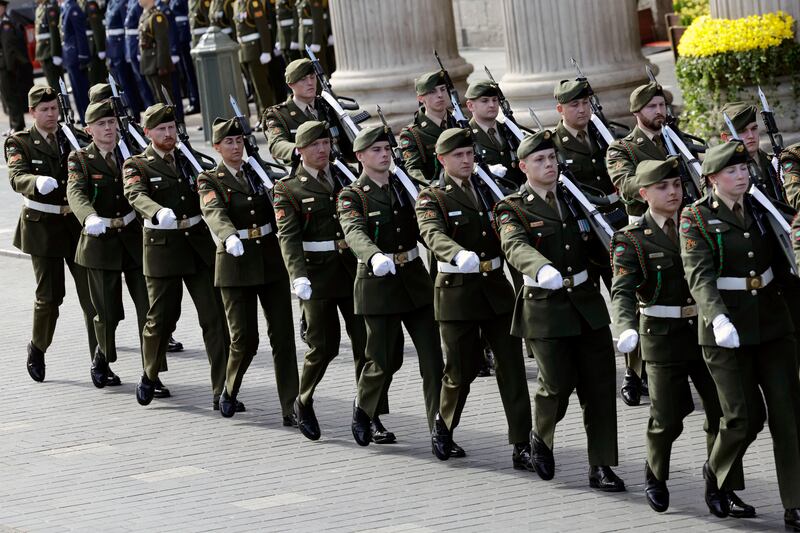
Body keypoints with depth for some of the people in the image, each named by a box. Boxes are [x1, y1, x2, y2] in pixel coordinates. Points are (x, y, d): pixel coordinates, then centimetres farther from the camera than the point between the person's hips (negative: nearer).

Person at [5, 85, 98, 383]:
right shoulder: (19, 143, -2)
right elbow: (17, 178, -19)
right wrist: (38, 183, -41)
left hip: (77, 223, 3)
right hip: (44, 227, -3)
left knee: (92, 292, -4)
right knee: (50, 295, 2)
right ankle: (37, 348, 28)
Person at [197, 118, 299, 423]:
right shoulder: (210, 181, -2)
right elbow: (214, 212, -21)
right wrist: (229, 237, -41)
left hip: (272, 260, 3)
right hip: (236, 261, -3)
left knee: (283, 335, -2)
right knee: (244, 338, -3)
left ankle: (291, 408, 0)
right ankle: (230, 392, 25)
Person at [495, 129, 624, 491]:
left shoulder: (574, 199, 13)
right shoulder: (513, 208, -5)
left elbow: (596, 245, 21)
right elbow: (516, 247, -26)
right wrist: (543, 269, -46)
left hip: (587, 302, 4)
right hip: (546, 308, -4)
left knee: (600, 385, -1)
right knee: (558, 384, -8)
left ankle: (601, 467, 5)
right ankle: (541, 437, 25)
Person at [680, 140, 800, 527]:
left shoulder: (759, 208, 8)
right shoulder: (696, 217, -8)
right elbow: (699, 275, -20)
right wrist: (718, 318, -34)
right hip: (727, 331, -4)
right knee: (745, 416, -3)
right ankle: (717, 473, 29)